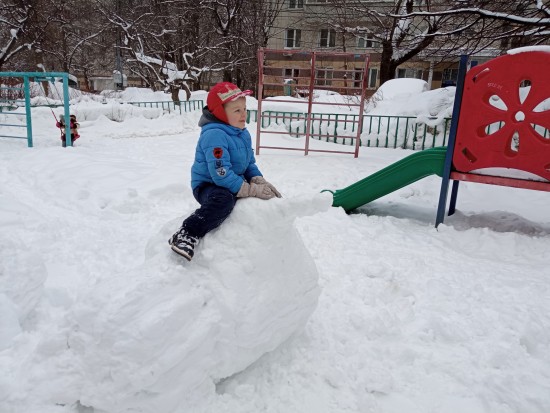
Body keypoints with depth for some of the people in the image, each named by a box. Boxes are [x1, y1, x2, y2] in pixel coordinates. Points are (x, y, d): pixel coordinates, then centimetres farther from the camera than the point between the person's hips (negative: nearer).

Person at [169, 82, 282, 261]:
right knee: (224, 200, -42)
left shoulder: (243, 134, 7)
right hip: (207, 184, -9)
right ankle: (187, 235, -38)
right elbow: (221, 174, -31)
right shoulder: (214, 135, -24)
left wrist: (259, 181, -6)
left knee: (268, 193, 10)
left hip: (234, 182, 9)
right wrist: (251, 190, -29)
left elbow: (250, 164, 15)